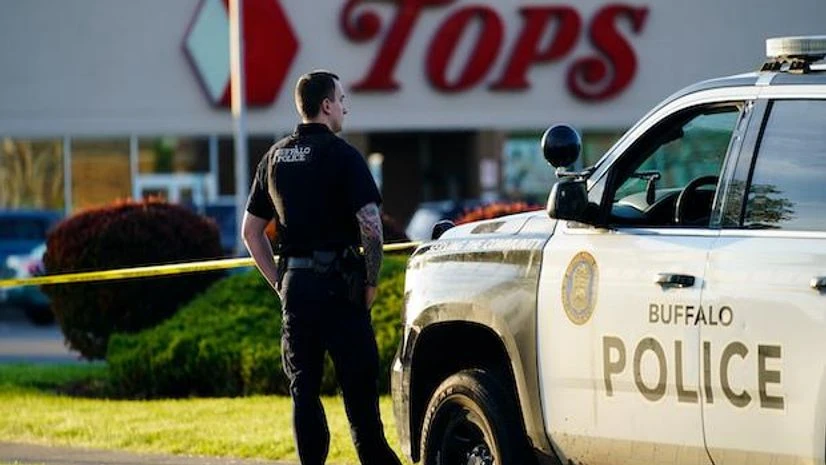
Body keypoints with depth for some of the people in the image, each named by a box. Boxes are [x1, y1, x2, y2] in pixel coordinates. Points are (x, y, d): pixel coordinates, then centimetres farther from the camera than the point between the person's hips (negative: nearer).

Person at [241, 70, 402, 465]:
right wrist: (371, 280, -6)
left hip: (294, 284, 5)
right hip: (338, 282, -5)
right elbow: (370, 223, -16)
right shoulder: (340, 154, -8)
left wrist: (279, 281, 16)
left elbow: (251, 231, 15)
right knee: (357, 382, 0)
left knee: (304, 386, 7)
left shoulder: (275, 158, 11)